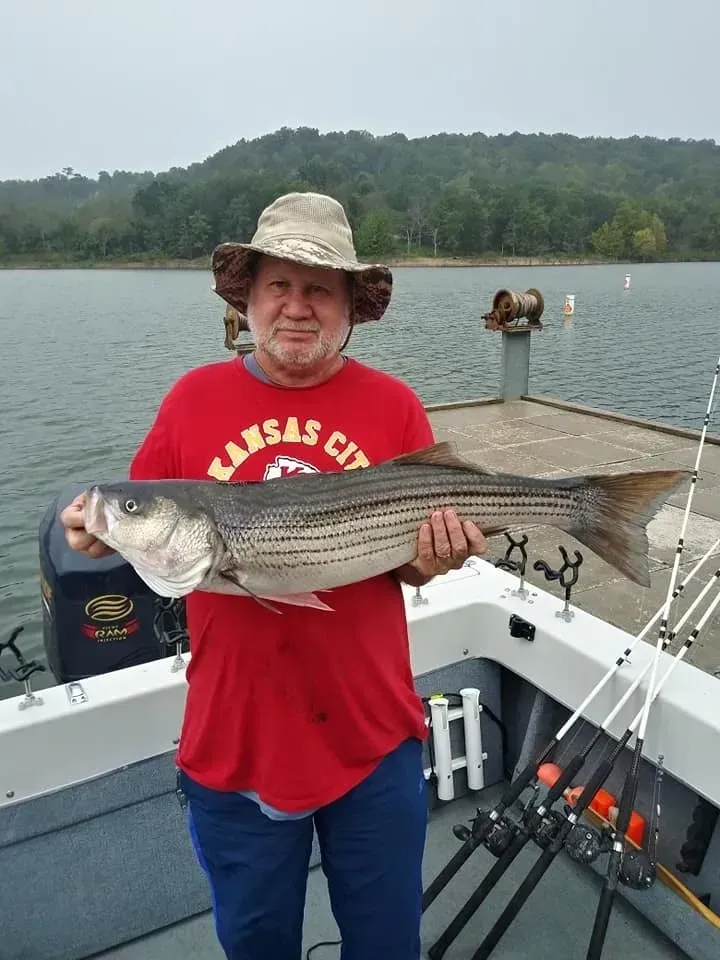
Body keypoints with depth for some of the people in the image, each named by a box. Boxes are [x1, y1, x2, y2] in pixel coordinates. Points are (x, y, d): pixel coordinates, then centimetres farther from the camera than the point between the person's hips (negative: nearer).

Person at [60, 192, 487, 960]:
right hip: (232, 743, 1)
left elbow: (415, 558, 0)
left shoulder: (393, 406, -5)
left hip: (373, 738, 0)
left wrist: (435, 558, -21)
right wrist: (102, 529, -18)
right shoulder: (194, 397, -4)